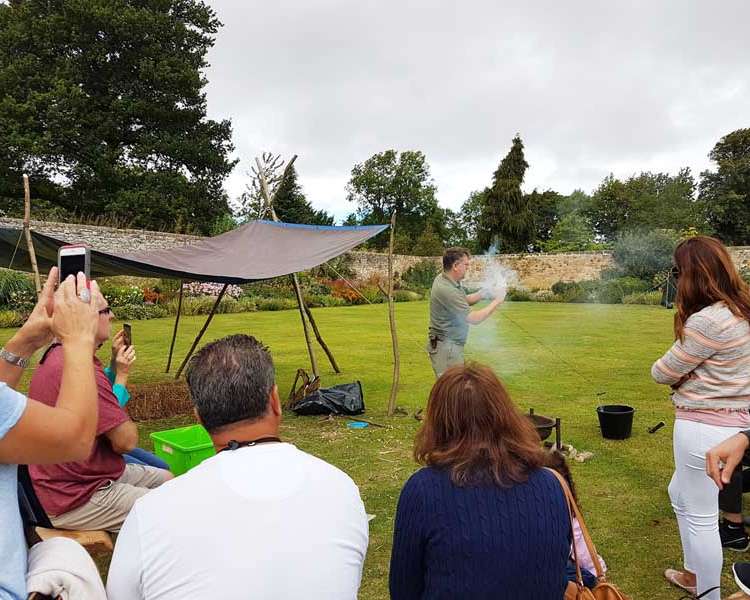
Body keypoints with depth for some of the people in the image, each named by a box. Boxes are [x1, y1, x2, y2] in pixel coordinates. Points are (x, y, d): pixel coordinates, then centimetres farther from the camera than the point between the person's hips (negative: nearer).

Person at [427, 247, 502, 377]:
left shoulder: (443, 278, 3)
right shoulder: (447, 290, -26)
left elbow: (464, 301, 18)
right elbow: (474, 319, -22)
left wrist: (484, 293, 2)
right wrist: (495, 303, -10)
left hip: (451, 345, 10)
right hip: (446, 347, -10)